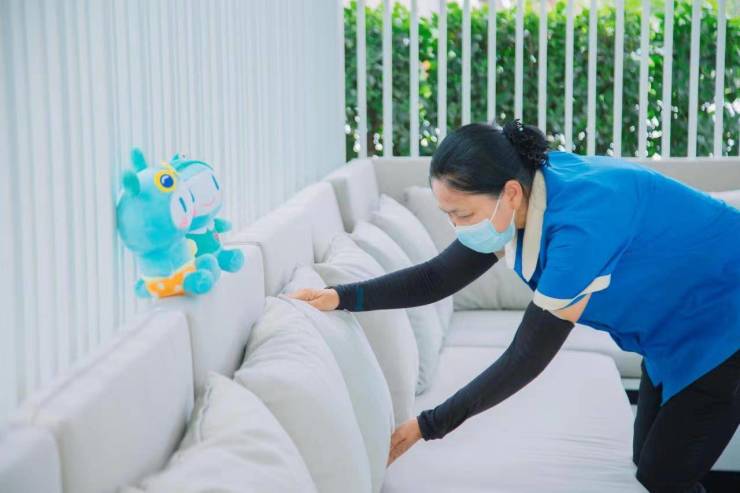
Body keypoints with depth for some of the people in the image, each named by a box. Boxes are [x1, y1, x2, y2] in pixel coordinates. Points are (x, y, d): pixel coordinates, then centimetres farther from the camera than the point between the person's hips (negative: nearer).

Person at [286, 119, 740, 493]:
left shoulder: (578, 224, -38)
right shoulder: (522, 199, -13)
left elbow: (527, 357, -33)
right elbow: (439, 277, -6)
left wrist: (427, 426, -28)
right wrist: (342, 297, -19)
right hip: (677, 325, 8)